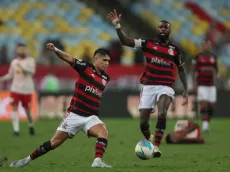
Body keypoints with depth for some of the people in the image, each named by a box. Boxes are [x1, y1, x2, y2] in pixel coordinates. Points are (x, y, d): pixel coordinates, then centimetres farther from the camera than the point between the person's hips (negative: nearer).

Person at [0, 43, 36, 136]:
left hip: (27, 89, -2)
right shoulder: (14, 62, 9)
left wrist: (22, 66, -32)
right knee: (14, 108, -10)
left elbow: (32, 71, -20)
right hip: (15, 89, 2)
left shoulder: (30, 60, -1)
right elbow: (10, 75, 14)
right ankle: (16, 130, -10)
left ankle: (31, 125, 31)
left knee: (27, 110, 5)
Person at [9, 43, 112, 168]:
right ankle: (27, 160, 15)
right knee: (55, 142, 0)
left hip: (91, 117, 4)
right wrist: (55, 50, -39)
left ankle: (97, 161, -34)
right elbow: (67, 58, -22)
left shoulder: (105, 78, 8)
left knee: (103, 132, -27)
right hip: (75, 115, -4)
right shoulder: (85, 67, -7)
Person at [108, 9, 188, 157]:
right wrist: (117, 25, -18)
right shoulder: (148, 43, 2)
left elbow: (181, 70, 14)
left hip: (166, 87, -1)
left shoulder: (175, 50, 4)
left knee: (162, 114, -28)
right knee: (143, 121, 1)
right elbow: (125, 41, -5)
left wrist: (186, 90, 8)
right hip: (149, 86, 1)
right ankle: (149, 140, 33)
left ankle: (156, 147, -24)